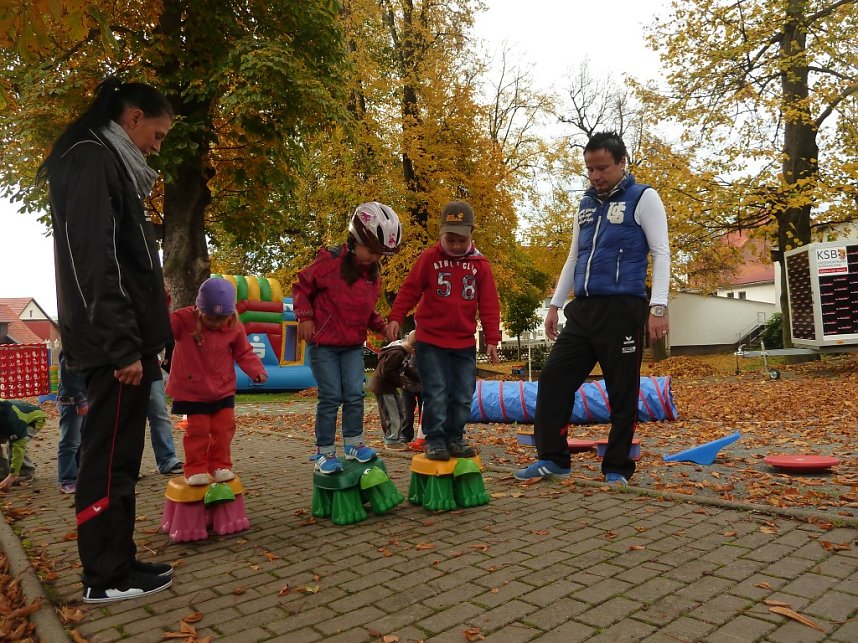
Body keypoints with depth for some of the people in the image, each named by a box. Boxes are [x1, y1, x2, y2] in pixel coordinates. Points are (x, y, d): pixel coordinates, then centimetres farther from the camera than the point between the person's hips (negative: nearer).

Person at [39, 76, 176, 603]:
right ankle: (107, 577, 8)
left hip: (122, 340, 10)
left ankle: (117, 562, 22)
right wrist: (121, 345, -23)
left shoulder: (107, 164, 22)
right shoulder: (91, 160, -8)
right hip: (115, 344, -10)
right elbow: (94, 261, -19)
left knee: (116, 456, 12)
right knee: (109, 458, -2)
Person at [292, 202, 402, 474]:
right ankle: (325, 452, 9)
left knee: (355, 395, 2)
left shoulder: (373, 274, 4)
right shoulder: (329, 261, -16)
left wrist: (382, 326, -3)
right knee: (331, 397, -4)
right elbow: (301, 287, -6)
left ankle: (354, 443, 19)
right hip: (323, 342, -5)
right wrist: (305, 317, -16)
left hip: (353, 345, 5)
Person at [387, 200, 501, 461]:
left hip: (465, 343, 3)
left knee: (463, 395, 8)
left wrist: (492, 339, -1)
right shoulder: (428, 258, -3)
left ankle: (455, 438, 21)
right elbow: (409, 290, -1)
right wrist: (396, 318, -12)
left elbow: (489, 305, 2)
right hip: (430, 341, -3)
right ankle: (435, 439, 9)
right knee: (436, 393, -3)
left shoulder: (480, 264, 2)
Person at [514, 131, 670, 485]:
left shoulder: (643, 198, 2)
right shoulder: (586, 204, 19)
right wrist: (555, 305, 18)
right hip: (583, 309, 6)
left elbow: (661, 253, -4)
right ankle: (553, 458, 13)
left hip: (622, 309, -6)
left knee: (622, 392, 1)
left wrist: (658, 307, -14)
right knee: (554, 379, 2)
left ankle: (617, 468, 13)